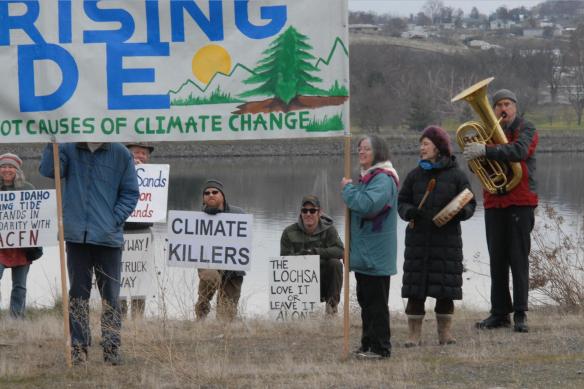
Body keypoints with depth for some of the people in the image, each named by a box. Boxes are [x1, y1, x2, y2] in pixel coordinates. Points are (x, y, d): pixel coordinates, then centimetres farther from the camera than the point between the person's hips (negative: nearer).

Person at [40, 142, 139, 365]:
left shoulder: (120, 154, 0)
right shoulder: (69, 150, 5)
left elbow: (130, 193, 2)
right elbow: (49, 170, -11)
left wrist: (115, 219, -10)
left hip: (108, 238, -1)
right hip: (77, 236, 2)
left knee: (110, 296, 3)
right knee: (78, 294, 6)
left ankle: (112, 349, 9)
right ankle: (78, 349, 11)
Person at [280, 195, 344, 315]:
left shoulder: (328, 230, -3)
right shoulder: (289, 232, 0)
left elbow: (340, 251, -20)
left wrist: (316, 252, -33)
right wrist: (299, 256, -28)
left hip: (325, 280, 0)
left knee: (335, 263, -28)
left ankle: (332, 302, -14)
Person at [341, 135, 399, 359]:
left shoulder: (383, 178, -15)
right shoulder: (367, 176, 17)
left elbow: (367, 204, -28)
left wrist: (348, 188, -15)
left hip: (376, 254, -10)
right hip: (363, 252, 10)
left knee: (376, 301, -6)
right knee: (365, 299, 15)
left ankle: (380, 347, -1)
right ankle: (368, 344, 22)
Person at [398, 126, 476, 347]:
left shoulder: (456, 175, 2)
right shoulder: (415, 175, 8)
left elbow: (470, 204, 4)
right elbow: (402, 201, 11)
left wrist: (462, 212, -19)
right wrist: (408, 212, -11)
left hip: (447, 238, -2)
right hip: (418, 238, 2)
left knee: (446, 290, 2)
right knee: (415, 289, -1)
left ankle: (445, 333, 12)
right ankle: (414, 334, 5)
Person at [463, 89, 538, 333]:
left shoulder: (526, 130, -1)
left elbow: (518, 151, -23)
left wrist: (485, 150, -30)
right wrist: (473, 153, -12)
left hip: (520, 202, -5)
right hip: (494, 203, 5)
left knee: (519, 259, -6)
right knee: (497, 261, 5)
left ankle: (520, 314, -3)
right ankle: (500, 313, 9)